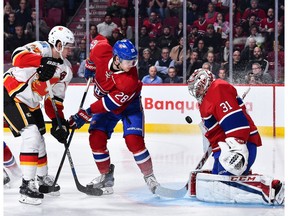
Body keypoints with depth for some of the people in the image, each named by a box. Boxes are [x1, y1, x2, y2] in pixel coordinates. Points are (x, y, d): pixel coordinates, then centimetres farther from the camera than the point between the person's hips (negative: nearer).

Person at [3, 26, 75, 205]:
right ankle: (27, 185, -14)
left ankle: (43, 178, 37)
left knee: (39, 139, 16)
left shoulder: (65, 69, 3)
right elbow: (18, 57, -41)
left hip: (31, 103, 9)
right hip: (11, 96, -9)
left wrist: (59, 121, -3)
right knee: (32, 135, -19)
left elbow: (55, 99, 8)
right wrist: (42, 62, -51)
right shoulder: (43, 49, -20)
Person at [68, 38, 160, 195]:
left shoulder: (130, 79, -38)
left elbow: (110, 104, -35)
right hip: (105, 101, 4)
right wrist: (90, 65, 6)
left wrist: (85, 114, -35)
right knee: (96, 138, -8)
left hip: (129, 105, -4)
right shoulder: (102, 51, -28)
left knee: (134, 141, -18)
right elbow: (100, 40, -1)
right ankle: (106, 175, 12)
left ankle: (149, 177, 2)